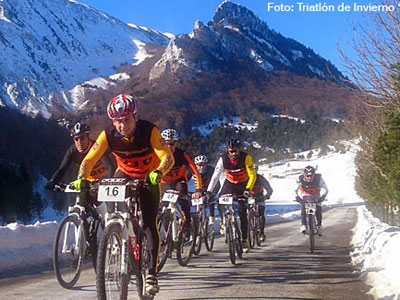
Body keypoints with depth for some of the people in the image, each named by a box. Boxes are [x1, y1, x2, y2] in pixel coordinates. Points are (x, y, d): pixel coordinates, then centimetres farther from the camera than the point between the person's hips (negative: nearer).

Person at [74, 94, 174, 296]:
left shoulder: (149, 131, -28)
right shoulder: (108, 135, -22)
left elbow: (168, 157, -35)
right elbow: (90, 159, -22)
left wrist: (158, 173, -55)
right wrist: (81, 178, -41)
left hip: (148, 179, -2)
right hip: (124, 176, 2)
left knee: (149, 224, -13)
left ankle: (152, 273, -7)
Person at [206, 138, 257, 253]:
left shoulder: (246, 157, -26)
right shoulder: (223, 159, -21)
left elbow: (252, 175, -28)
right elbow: (215, 176, -21)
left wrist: (247, 189, -41)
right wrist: (208, 191, -29)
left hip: (242, 185, -2)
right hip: (230, 183, 2)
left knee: (242, 212, -6)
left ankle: (244, 240, 1)